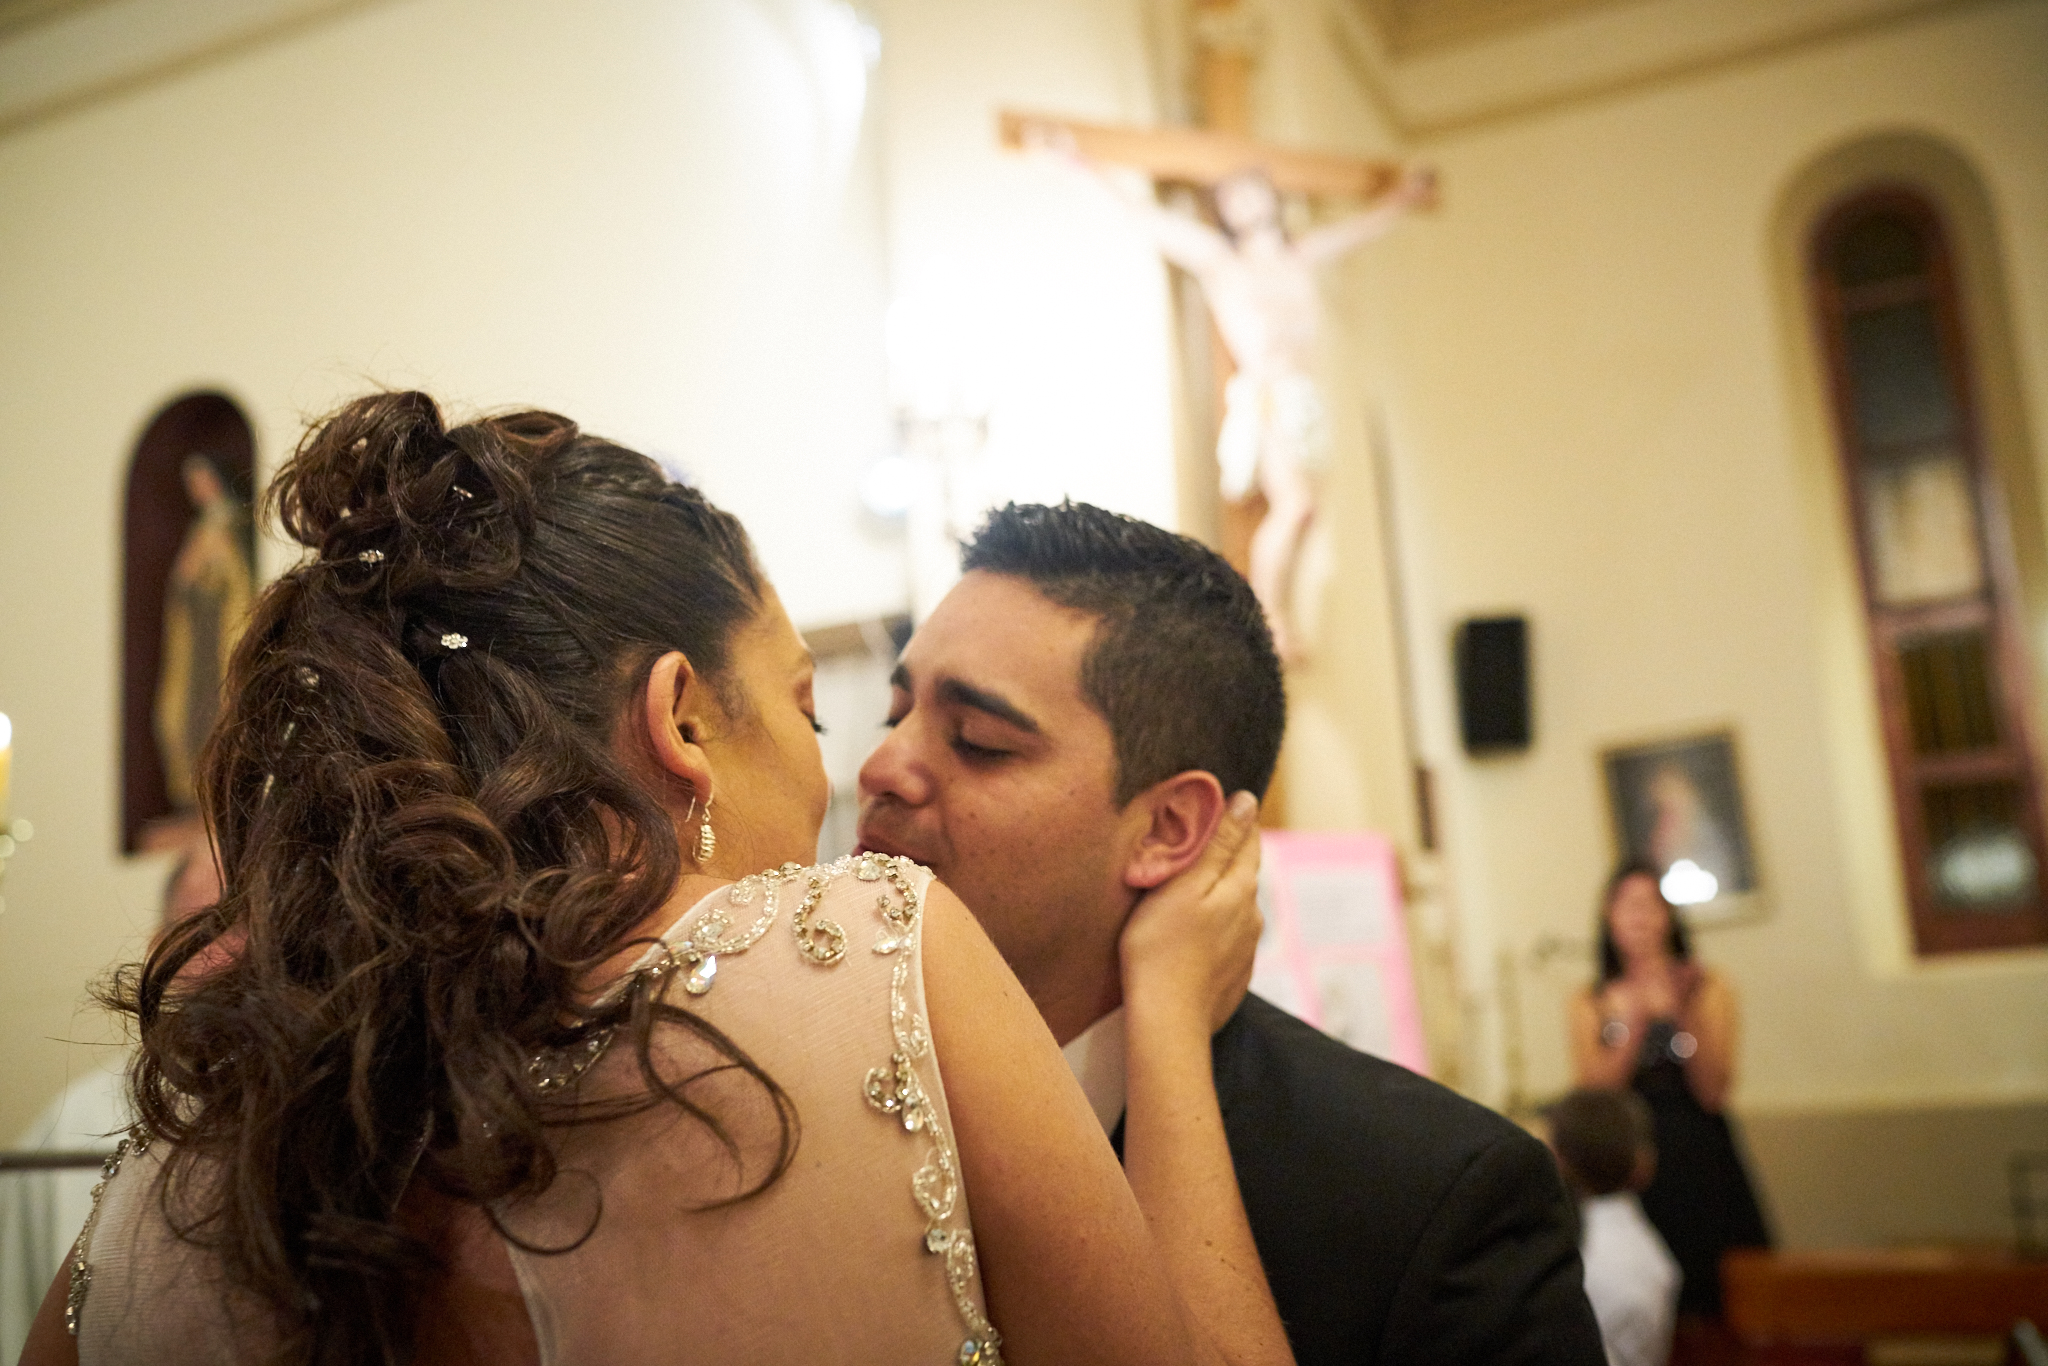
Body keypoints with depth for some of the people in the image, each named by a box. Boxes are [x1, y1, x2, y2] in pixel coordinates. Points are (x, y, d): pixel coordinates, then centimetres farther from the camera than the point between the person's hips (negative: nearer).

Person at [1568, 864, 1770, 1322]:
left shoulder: (1707, 990, 4)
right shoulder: (1590, 1004, 6)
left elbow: (1714, 1092, -5)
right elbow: (1594, 1093, -6)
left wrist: (1684, 1015, -14)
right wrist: (1636, 1021, -13)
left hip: (1701, 1168, 0)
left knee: (1719, 1299, -2)